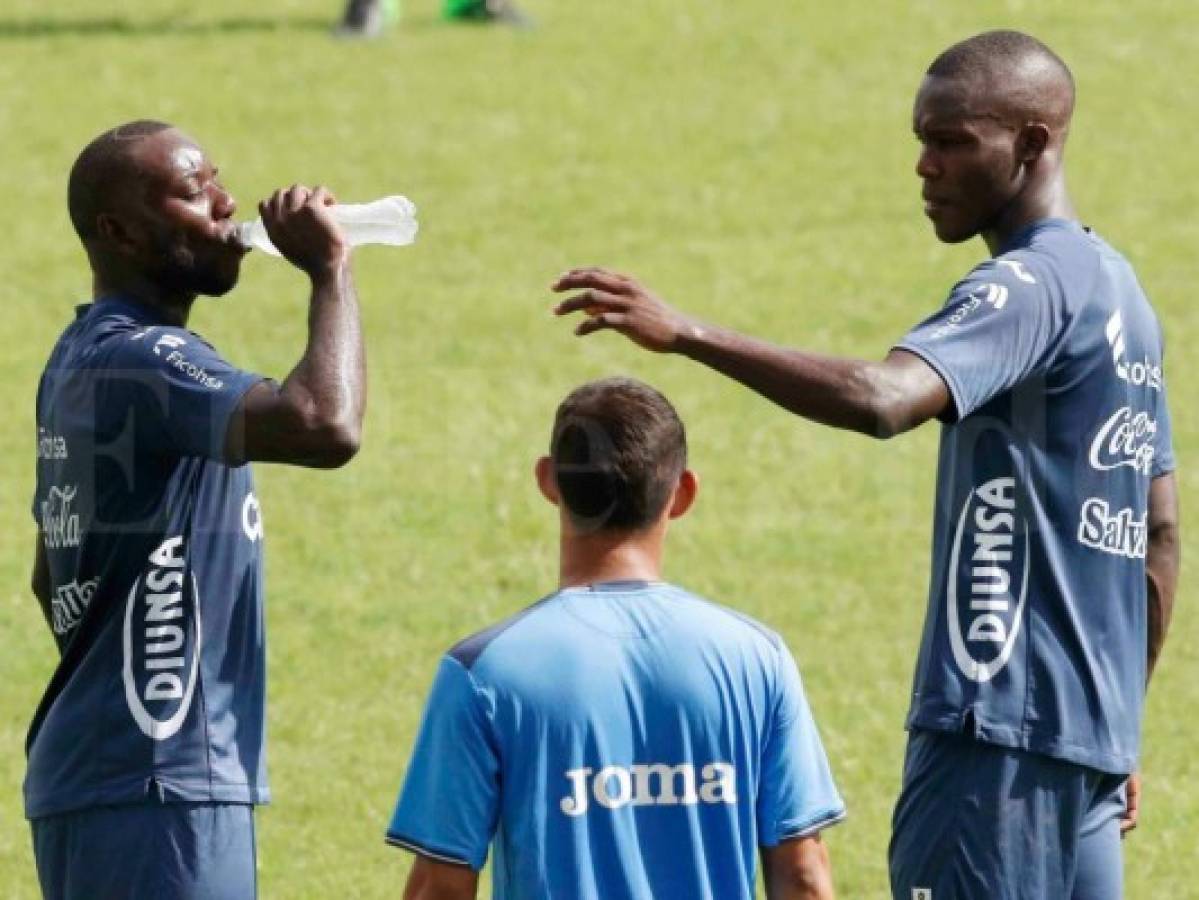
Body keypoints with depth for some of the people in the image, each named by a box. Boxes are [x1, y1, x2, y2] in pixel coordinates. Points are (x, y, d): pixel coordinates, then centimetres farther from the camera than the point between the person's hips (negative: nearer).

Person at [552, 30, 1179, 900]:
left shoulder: (1029, 289, -13)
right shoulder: (1116, 290, 17)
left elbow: (883, 399, -32)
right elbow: (1159, 537, 22)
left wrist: (687, 335, -36)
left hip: (999, 737, -10)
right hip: (1090, 743, 10)